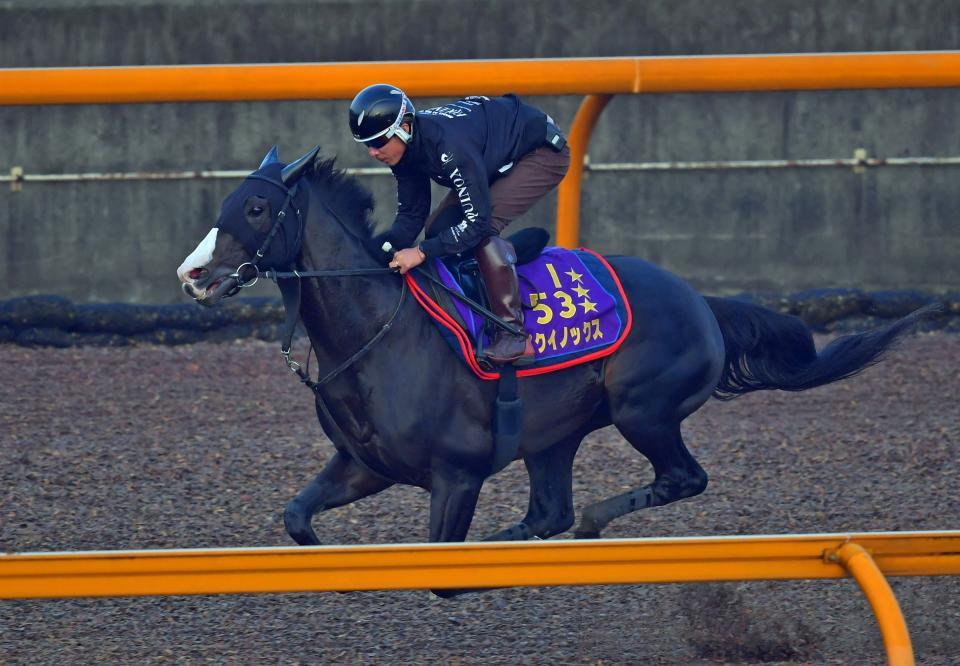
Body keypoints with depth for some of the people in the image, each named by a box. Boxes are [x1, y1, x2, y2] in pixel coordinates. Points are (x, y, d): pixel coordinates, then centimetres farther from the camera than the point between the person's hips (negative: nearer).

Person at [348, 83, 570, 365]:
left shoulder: (448, 145, -39)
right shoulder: (407, 147, -12)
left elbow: (477, 221, -37)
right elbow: (411, 215, -6)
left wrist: (422, 252, -39)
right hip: (500, 160, 9)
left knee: (483, 228, -27)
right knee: (438, 227, 0)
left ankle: (513, 334, -23)